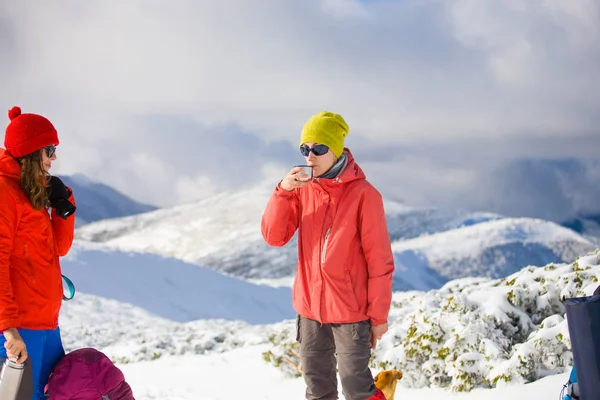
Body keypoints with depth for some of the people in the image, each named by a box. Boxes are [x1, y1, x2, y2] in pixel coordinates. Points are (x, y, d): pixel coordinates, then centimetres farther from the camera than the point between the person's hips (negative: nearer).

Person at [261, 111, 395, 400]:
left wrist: (379, 314, -7)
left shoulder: (363, 194, -12)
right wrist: (284, 191, -17)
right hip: (309, 309, 5)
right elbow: (274, 236, -4)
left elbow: (379, 259, -9)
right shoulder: (302, 188, 2)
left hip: (350, 311, -5)